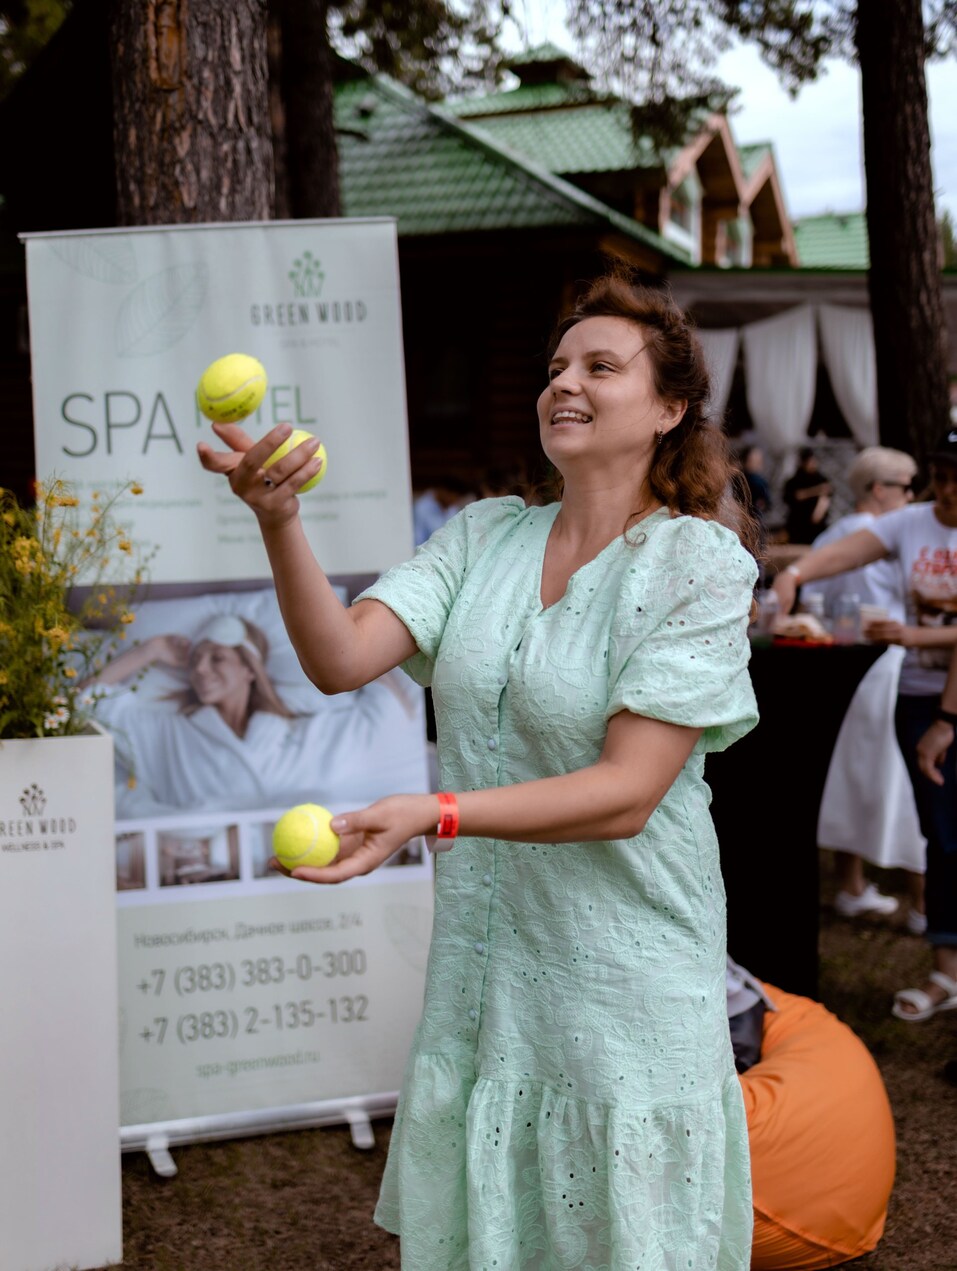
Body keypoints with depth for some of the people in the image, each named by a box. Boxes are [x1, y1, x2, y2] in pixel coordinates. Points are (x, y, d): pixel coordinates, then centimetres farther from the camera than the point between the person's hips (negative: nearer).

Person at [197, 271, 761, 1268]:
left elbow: (627, 794, -18)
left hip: (620, 979, -4)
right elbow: (340, 657, -10)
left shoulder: (697, 565, -11)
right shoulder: (483, 536, 3)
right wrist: (278, 520, -27)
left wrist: (434, 812, -29)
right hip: (480, 961, 4)